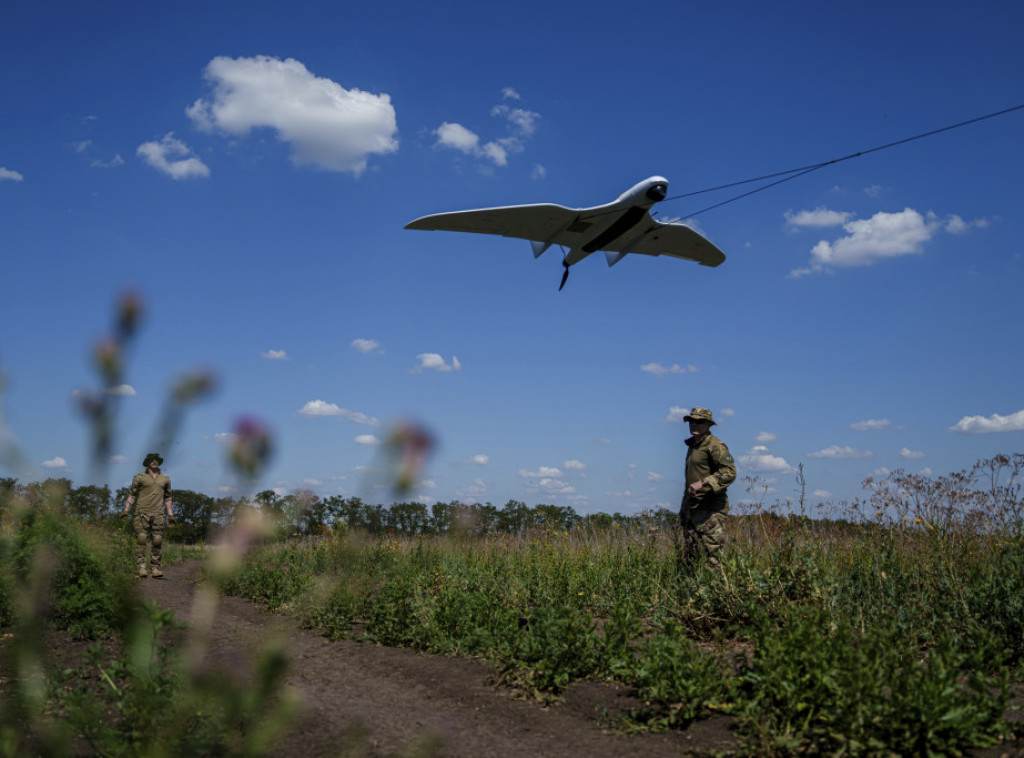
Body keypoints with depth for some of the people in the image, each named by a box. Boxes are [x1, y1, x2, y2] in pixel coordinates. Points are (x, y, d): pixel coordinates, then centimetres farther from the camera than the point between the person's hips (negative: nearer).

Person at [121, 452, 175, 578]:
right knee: (141, 540, -8)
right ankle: (141, 568, -7)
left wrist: (170, 515, 15)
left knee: (157, 542, -3)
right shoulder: (139, 477, 6)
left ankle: (155, 569, 1)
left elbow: (167, 498, 20)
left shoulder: (165, 479, 15)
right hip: (142, 513, -2)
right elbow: (132, 494, 6)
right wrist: (126, 510, -5)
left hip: (157, 515, 2)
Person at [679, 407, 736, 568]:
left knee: (711, 557, -11)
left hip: (710, 509, -9)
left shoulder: (715, 445, -10)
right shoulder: (693, 445, 19)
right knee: (689, 556, 10)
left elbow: (729, 472, -20)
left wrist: (703, 483, -27)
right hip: (693, 507, 9)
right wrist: (684, 506, 23)